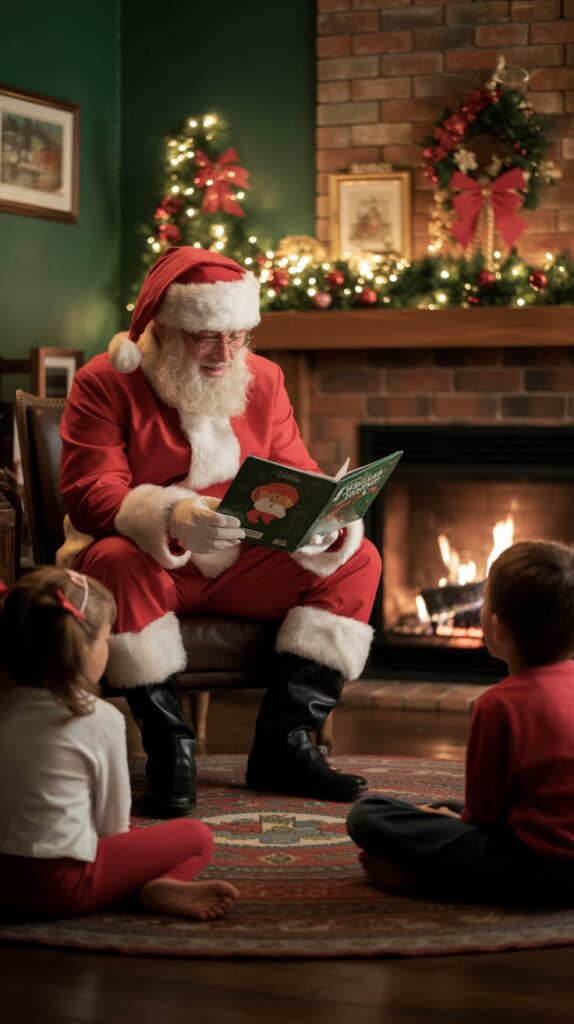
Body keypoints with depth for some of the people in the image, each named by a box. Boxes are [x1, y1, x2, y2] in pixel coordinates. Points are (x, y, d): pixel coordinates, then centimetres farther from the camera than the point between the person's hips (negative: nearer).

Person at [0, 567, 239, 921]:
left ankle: (145, 882, 6)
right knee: (197, 837, 5)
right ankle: (158, 887, -17)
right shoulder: (101, 720, -11)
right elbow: (114, 820, -4)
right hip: (63, 883, -6)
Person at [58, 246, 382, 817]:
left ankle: (284, 743, -16)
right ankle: (169, 747, -26)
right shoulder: (104, 383, -9)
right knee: (115, 560, -39)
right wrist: (170, 515, -41)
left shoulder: (262, 379, 6)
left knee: (357, 561, -12)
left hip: (241, 566, 5)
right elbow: (89, 495, -20)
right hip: (148, 561, -5)